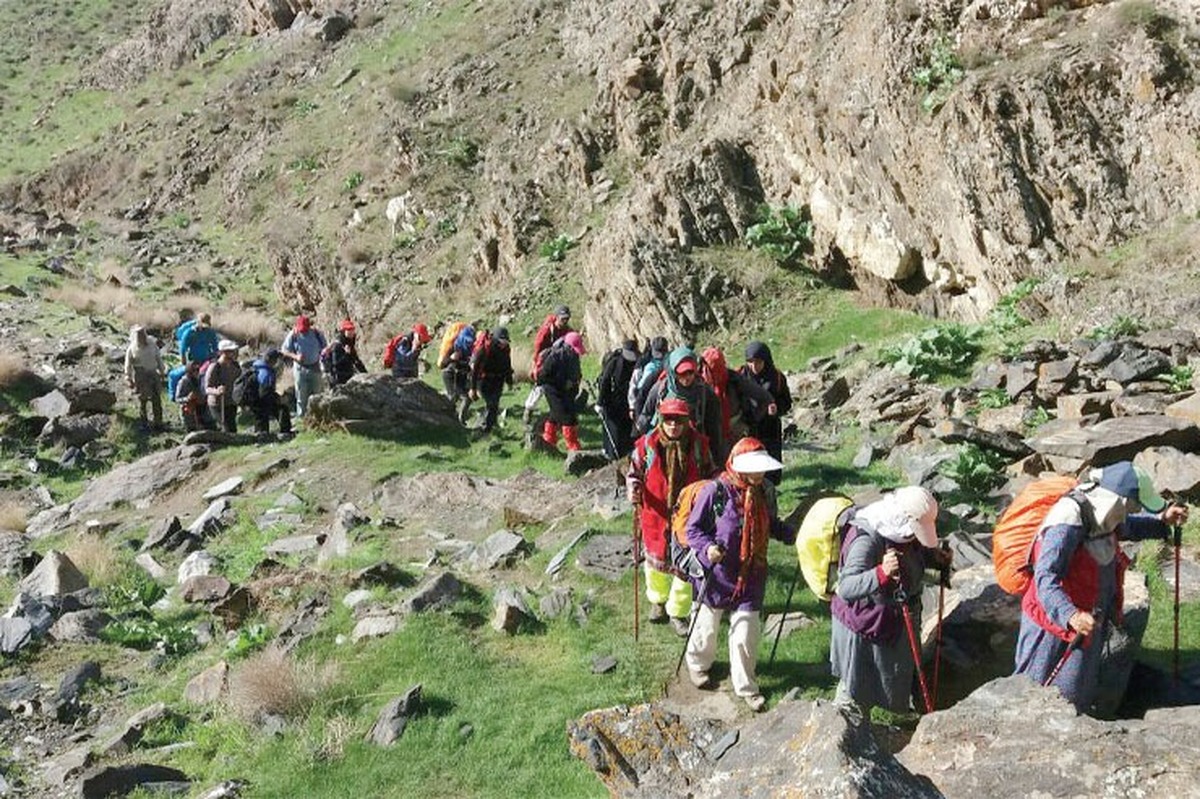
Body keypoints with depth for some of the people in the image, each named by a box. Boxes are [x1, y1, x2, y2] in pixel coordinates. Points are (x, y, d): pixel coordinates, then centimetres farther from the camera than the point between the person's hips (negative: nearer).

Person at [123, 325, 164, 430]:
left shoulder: (152, 345, 0)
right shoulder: (132, 349, -9)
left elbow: (159, 358, 12)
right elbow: (128, 365, -3)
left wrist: (162, 372, 16)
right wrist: (129, 379, -3)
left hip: (153, 373, 3)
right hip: (140, 376, -3)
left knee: (157, 399, 6)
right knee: (142, 400, 5)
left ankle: (158, 422, 16)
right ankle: (143, 423, 20)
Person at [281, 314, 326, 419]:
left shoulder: (316, 333, -3)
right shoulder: (293, 335, -7)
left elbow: (324, 347, 9)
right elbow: (284, 351, -3)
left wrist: (324, 351, -15)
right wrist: (295, 356, -20)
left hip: (315, 368, 2)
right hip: (300, 368, -2)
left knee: (316, 394, 9)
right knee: (301, 396, 2)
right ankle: (301, 417, 10)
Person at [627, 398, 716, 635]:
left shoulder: (698, 444, -5)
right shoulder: (647, 444, -10)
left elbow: (709, 474, 10)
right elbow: (634, 473, 2)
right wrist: (633, 490, -17)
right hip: (656, 515, 0)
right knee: (656, 559, 17)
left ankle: (678, 613, 22)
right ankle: (658, 601, 44)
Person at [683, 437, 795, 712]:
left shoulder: (765, 490, -3)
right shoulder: (715, 491, -20)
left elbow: (772, 524, 13)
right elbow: (693, 528, -13)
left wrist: (793, 535, -4)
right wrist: (707, 548, -30)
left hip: (751, 576, 3)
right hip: (717, 574, -3)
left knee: (746, 634, 7)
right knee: (707, 625, 17)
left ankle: (746, 687, 26)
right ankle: (697, 663, 47)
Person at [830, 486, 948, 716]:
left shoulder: (900, 532, -6)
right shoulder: (866, 540, -33)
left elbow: (918, 553, 17)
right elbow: (846, 588, -44)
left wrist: (938, 559, -3)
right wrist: (882, 573, -59)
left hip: (895, 619, 9)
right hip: (864, 627, -9)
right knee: (856, 690, 4)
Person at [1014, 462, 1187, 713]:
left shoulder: (1102, 511, -3)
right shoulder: (1068, 524, -30)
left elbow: (1127, 527, 22)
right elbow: (1045, 578, -38)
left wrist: (1161, 521, 4)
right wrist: (1071, 616, -52)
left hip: (1090, 621, 8)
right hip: (1056, 622, -8)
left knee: (1078, 697, 21)